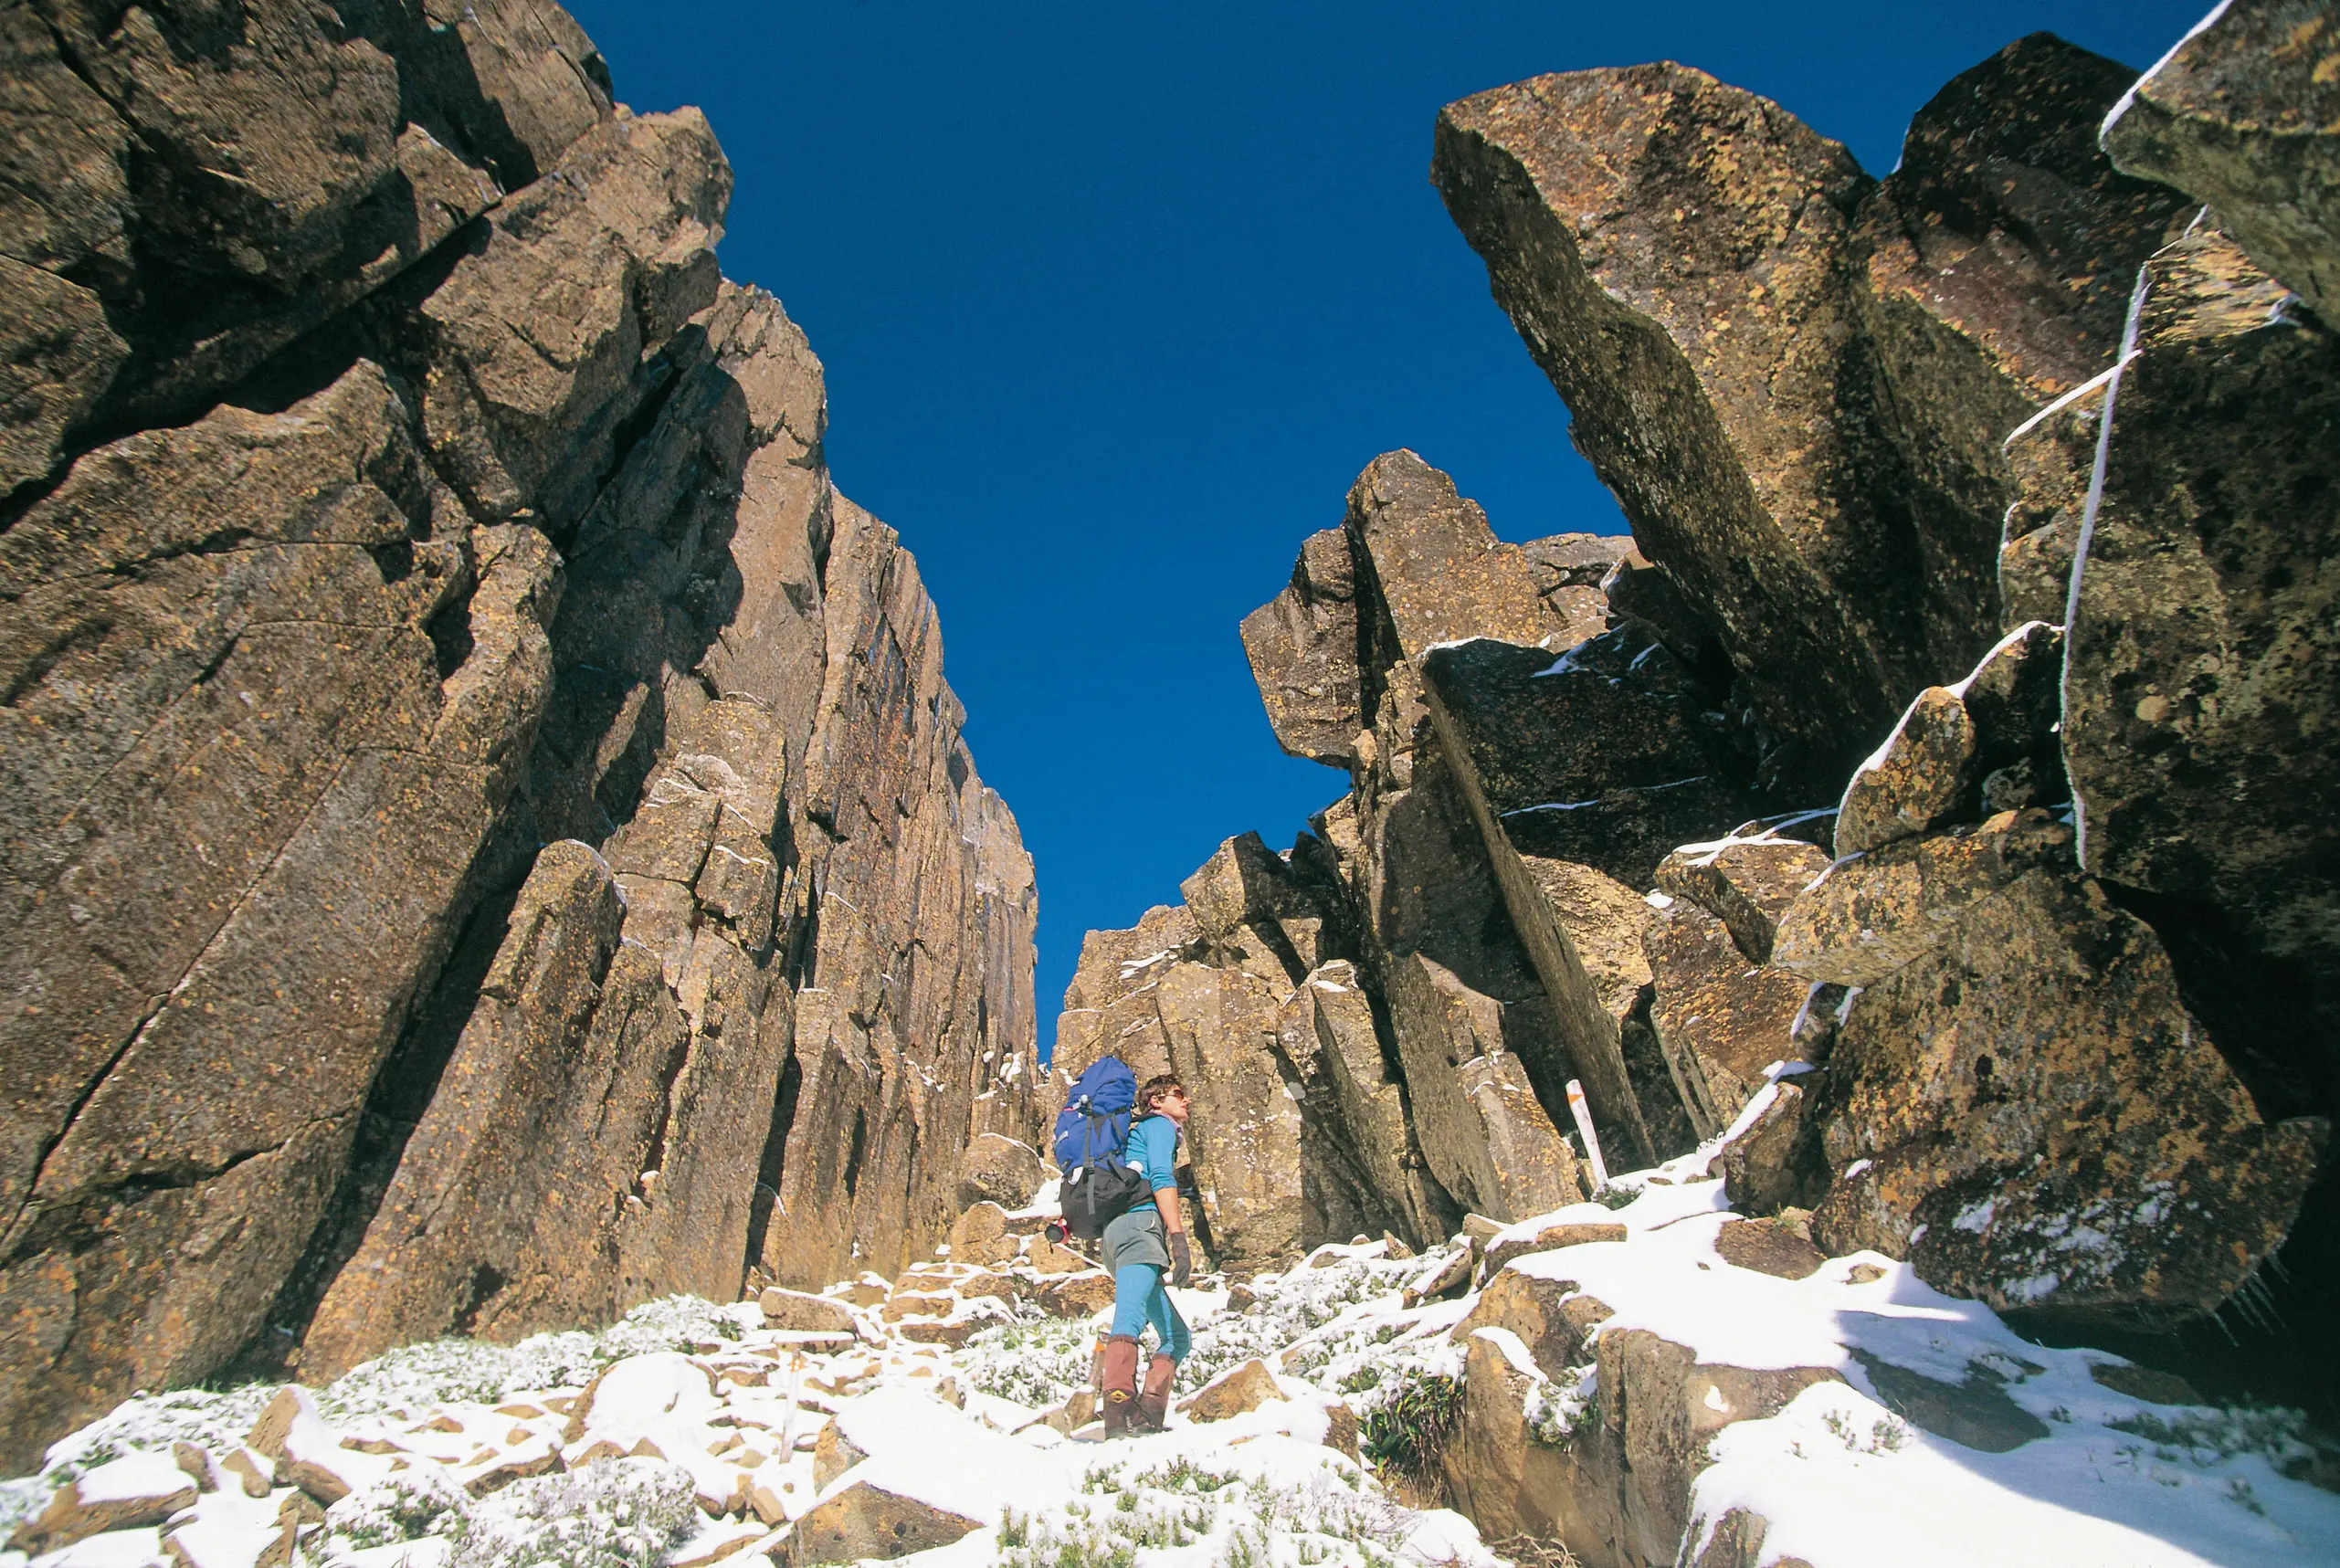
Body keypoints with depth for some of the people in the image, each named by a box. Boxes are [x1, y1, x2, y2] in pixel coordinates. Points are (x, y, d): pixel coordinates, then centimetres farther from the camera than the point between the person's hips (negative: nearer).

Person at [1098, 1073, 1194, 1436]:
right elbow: (1161, 1177, -9)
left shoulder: (1135, 1133, 35)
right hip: (1139, 1223, -10)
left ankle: (1147, 1418, -7)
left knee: (1177, 1336, 8)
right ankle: (1120, 1416, -44)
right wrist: (1179, 1237, -18)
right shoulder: (1159, 1124, 8)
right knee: (1129, 1318, -28)